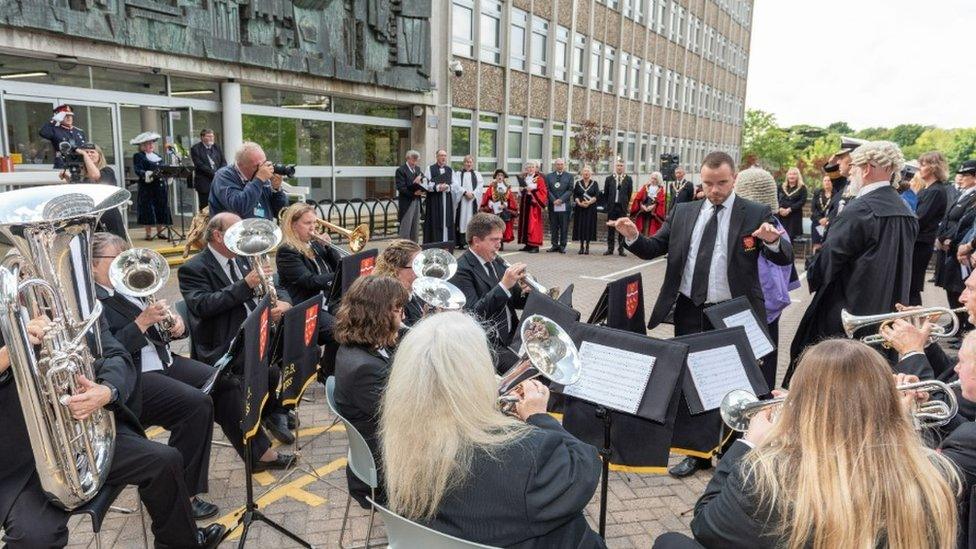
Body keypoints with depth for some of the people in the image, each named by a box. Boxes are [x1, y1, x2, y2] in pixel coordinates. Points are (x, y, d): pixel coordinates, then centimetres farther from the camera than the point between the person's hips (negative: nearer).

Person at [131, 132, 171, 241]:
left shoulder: (158, 156, 19)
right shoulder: (138, 156, -1)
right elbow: (138, 171, -14)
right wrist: (149, 174, -30)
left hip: (160, 187, 6)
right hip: (147, 188, -6)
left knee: (161, 209, 6)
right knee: (148, 211, -4)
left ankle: (159, 232, 14)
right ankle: (148, 233, 2)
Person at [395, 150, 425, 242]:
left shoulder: (417, 169, 14)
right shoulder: (401, 170, -8)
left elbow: (423, 182, 16)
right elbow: (401, 188, -15)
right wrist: (413, 193, -23)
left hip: (417, 201, 7)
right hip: (406, 202, -7)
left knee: (415, 228, 11)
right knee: (405, 228, -5)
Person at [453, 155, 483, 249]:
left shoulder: (477, 174, 16)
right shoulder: (458, 174, 11)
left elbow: (480, 186, 3)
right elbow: (456, 185, -3)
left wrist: (473, 194, -12)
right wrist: (465, 192, -16)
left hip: (473, 200, 1)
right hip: (461, 200, -1)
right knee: (461, 220, -5)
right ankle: (461, 243, -4)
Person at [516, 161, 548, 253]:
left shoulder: (539, 178, -3)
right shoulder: (524, 178, 16)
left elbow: (543, 191, -10)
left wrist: (532, 190, -19)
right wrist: (521, 189, 2)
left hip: (533, 204, -7)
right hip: (524, 203, 7)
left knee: (533, 224, -9)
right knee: (525, 223, 7)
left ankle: (535, 246, -7)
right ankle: (527, 244, 12)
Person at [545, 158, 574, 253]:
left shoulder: (569, 176, 8)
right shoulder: (549, 176, 11)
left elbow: (570, 190, 0)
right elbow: (547, 190, 4)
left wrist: (561, 199, -11)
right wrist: (554, 200, -10)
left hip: (565, 205, -1)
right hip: (552, 206, 1)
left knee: (564, 227, 0)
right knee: (553, 227, 5)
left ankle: (562, 246, 6)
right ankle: (555, 245, 12)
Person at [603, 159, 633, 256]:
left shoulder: (628, 179, 4)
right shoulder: (609, 179, 6)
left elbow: (630, 194, 6)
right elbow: (605, 194, 8)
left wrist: (628, 205, 2)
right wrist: (606, 205, 3)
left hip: (623, 207, -1)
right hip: (611, 206, 1)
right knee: (610, 229, 5)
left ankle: (621, 249, 9)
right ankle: (610, 249, 12)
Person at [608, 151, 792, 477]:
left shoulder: (756, 214, -4)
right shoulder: (683, 212, 6)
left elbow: (785, 259, -9)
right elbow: (653, 249, 7)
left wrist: (773, 241, -30)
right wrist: (632, 236, -13)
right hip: (690, 314, 4)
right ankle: (698, 452, 27)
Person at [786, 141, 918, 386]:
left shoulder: (858, 210, -19)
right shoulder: (907, 213, 7)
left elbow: (828, 259, -15)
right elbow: (897, 263, 14)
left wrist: (812, 277, 3)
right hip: (888, 311, 8)